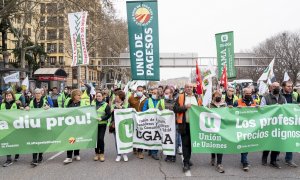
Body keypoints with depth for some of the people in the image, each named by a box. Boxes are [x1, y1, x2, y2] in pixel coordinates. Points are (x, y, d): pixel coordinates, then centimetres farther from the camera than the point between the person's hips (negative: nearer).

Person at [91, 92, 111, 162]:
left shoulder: (106, 105, -2)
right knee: (96, 139, 5)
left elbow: (109, 115, -6)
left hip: (102, 124, -3)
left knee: (101, 139, -7)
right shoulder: (93, 103, 8)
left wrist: (101, 118, -17)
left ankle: (102, 154, 6)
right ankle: (97, 154, 18)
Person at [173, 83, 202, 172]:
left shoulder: (197, 98, 10)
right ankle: (186, 163, 3)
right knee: (185, 143, -1)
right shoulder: (180, 97, 2)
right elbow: (175, 109, -7)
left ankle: (187, 159, 30)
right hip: (184, 124, -3)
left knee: (191, 143, 13)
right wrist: (185, 107, -16)